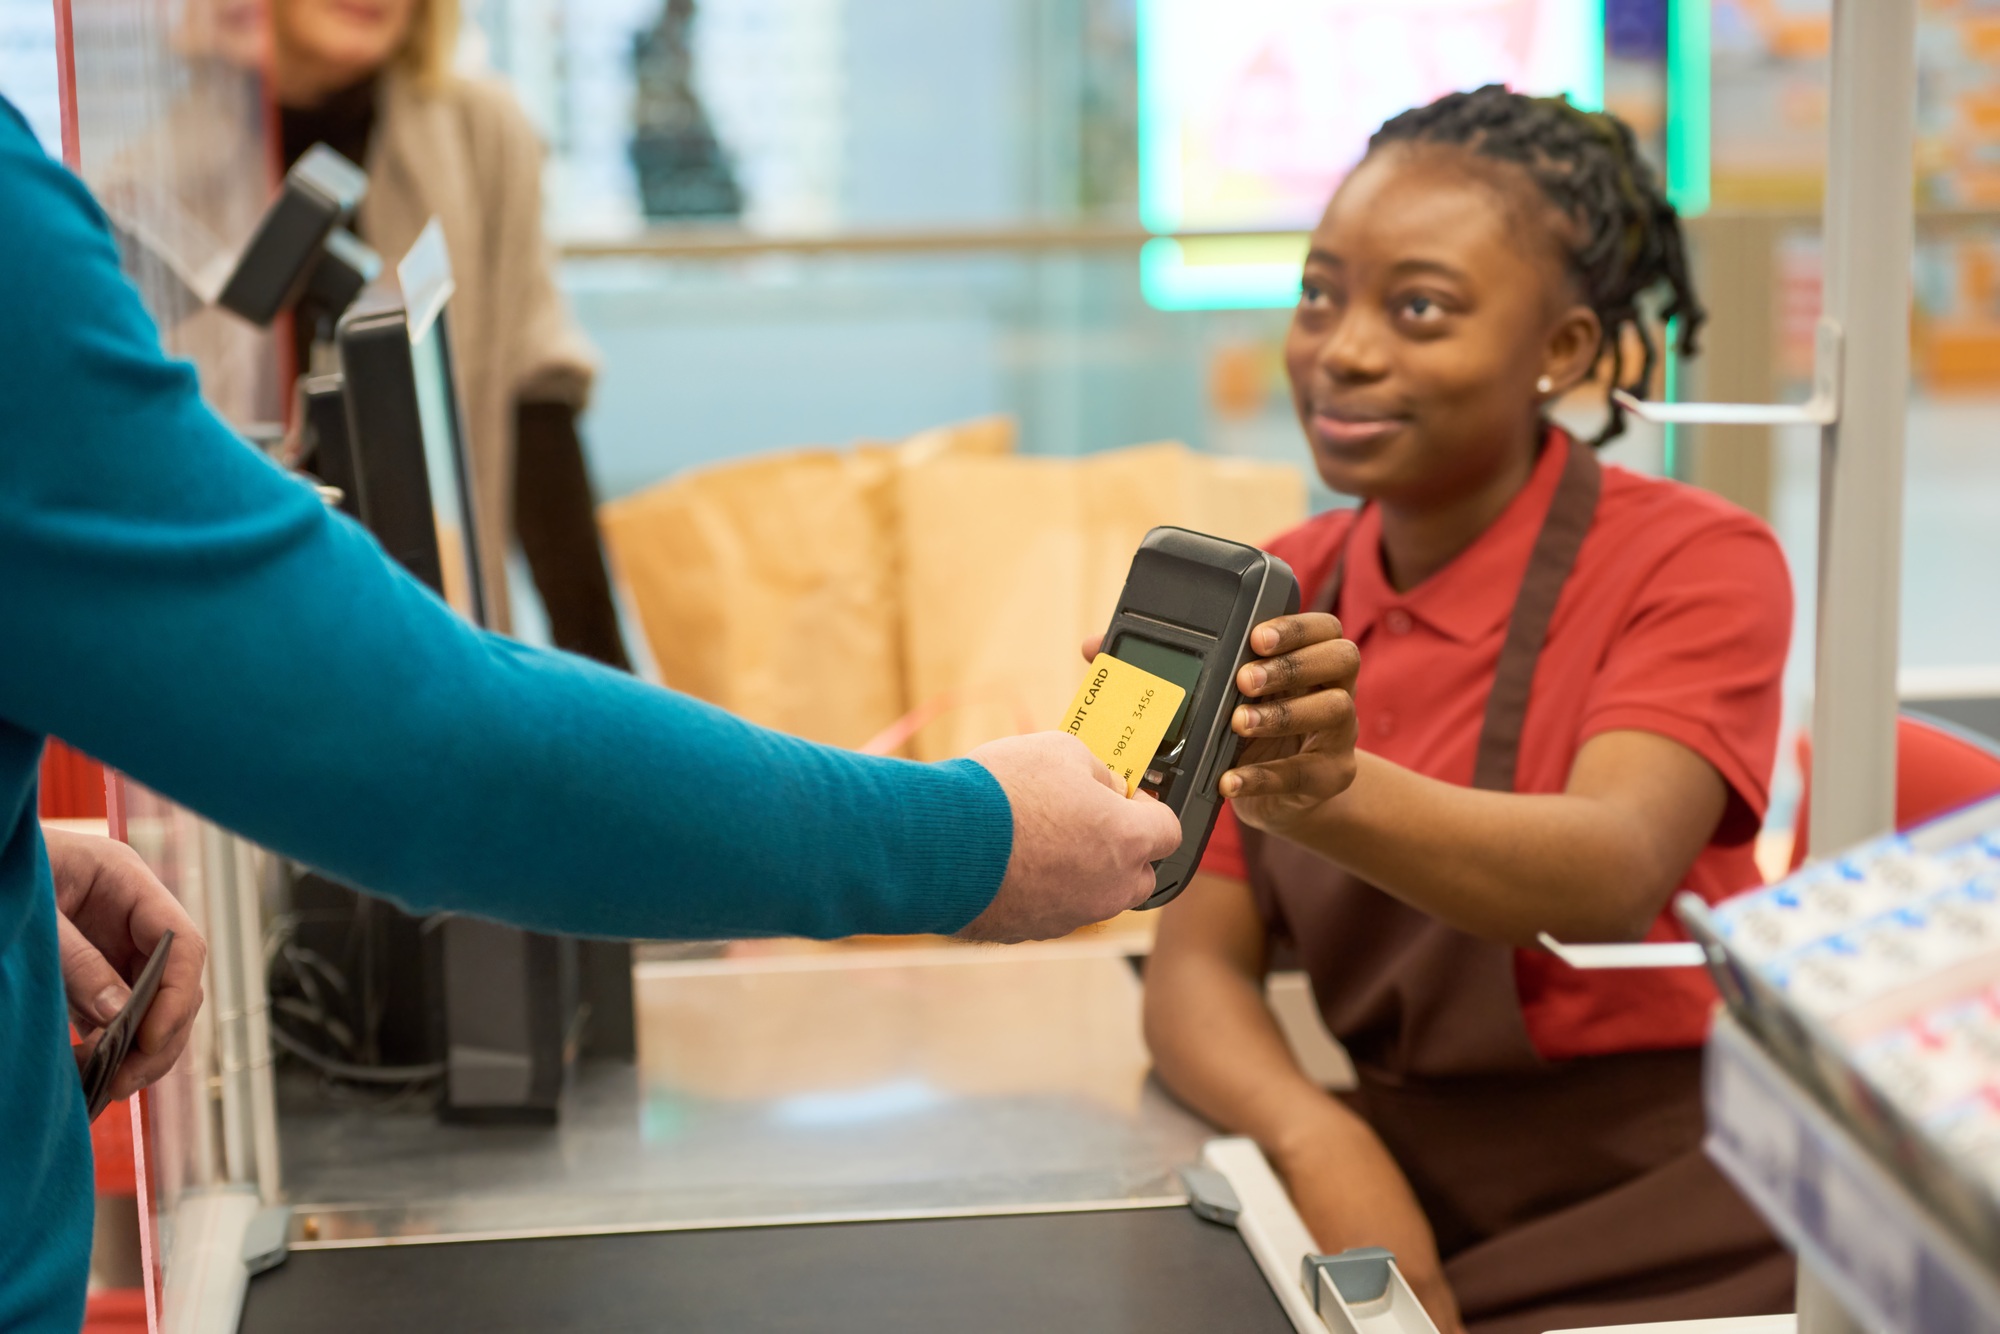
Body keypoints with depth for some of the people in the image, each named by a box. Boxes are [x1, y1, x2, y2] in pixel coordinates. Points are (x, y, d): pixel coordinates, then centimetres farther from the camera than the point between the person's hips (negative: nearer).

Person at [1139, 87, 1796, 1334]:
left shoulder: (1697, 563, -7)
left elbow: (1610, 876, -26)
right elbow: (1197, 966, 1)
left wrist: (1325, 793, -45)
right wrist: (1317, 1140, -20)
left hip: (1653, 1231, -5)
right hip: (1388, 1191, 5)